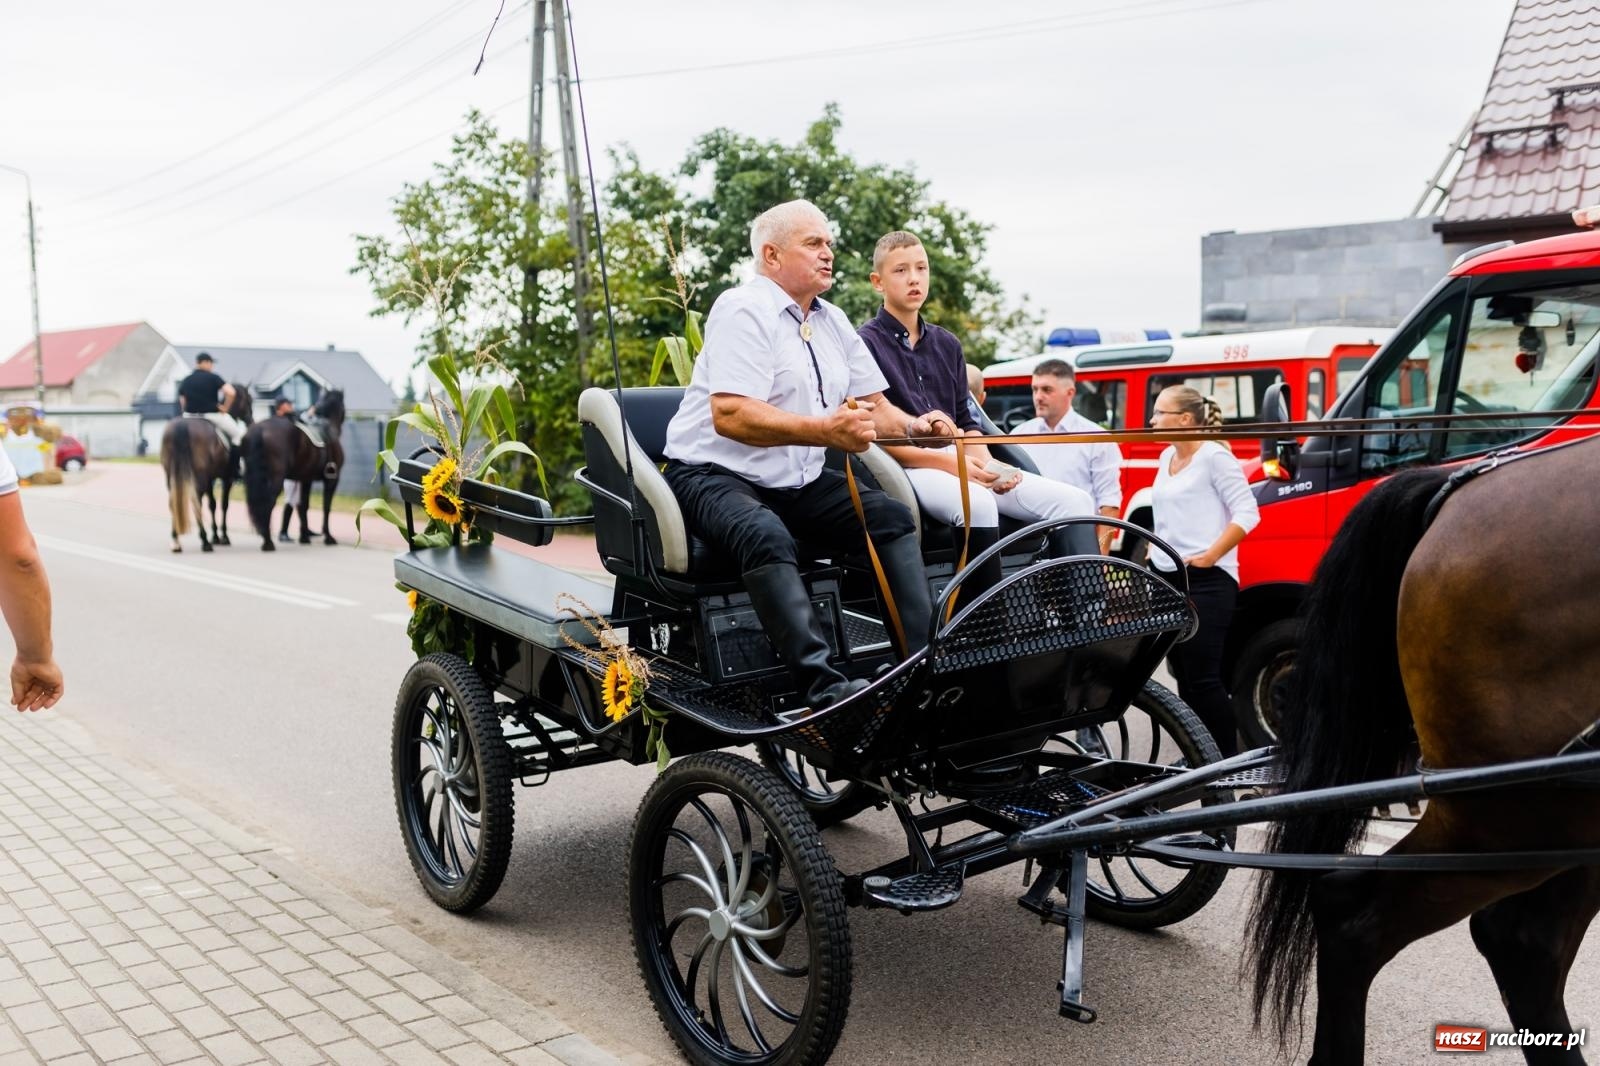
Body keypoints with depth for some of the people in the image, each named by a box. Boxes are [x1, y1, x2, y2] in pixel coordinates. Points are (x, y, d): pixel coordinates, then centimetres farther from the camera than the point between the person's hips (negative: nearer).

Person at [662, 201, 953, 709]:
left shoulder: (833, 322, 15)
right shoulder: (743, 311, -12)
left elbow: (872, 406, 15)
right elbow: (729, 416, -25)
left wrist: (915, 427, -8)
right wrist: (825, 430, -35)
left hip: (799, 482, 8)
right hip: (714, 475, -8)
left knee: (892, 516, -9)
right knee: (766, 536, -37)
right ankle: (823, 686, -45)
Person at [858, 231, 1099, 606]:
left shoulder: (947, 344, 20)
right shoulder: (866, 344, -1)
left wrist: (989, 464, -2)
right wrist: (948, 462, -16)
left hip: (960, 461, 7)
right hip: (907, 466, -7)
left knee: (1073, 501, -10)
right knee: (978, 503, -39)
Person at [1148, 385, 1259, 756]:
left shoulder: (1213, 456, -10)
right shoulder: (1167, 457, 13)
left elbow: (1247, 513, -16)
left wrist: (1209, 556, -19)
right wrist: (1155, 551, 12)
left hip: (1205, 582, -8)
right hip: (1167, 579, 8)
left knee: (1203, 677, -7)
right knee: (1184, 674, 12)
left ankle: (1226, 760, 4)